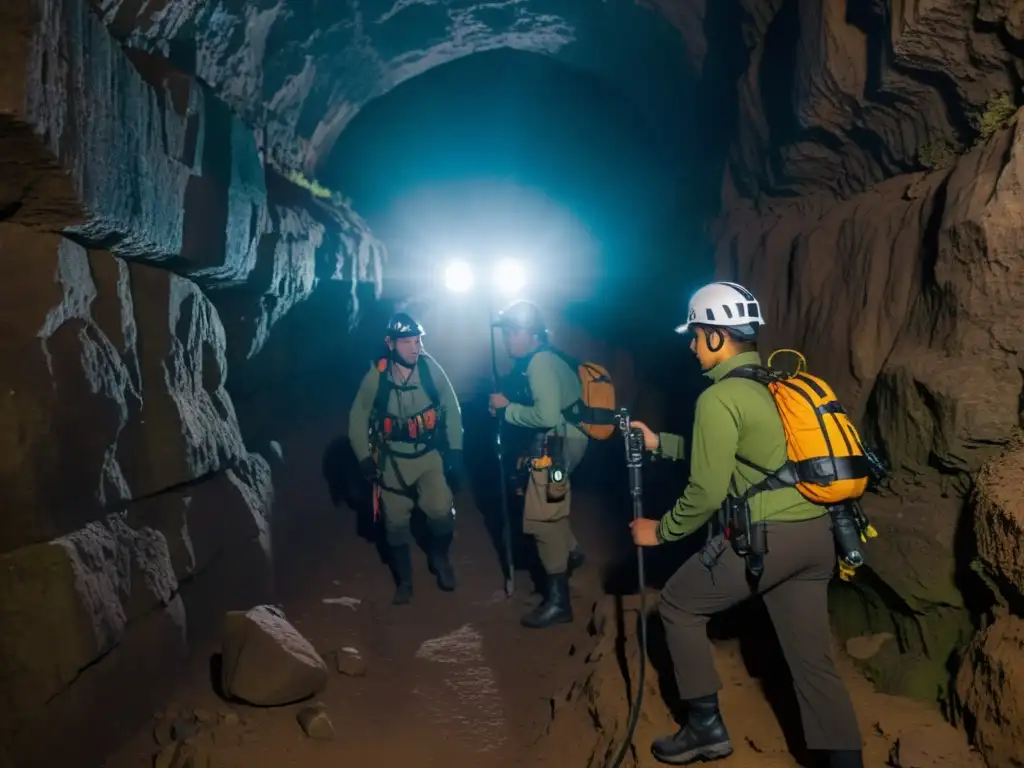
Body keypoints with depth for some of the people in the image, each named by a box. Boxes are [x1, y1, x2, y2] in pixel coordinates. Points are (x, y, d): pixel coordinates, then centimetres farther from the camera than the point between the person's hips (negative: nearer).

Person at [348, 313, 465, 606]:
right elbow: (358, 418, -4)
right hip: (393, 459, 1)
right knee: (396, 522, 9)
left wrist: (455, 450, -6)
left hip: (430, 454, 0)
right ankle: (404, 580, 30)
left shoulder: (430, 368, -15)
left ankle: (440, 559, 20)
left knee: (442, 511, -12)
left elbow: (451, 409, -5)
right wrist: (364, 458, -5)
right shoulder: (376, 376, -16)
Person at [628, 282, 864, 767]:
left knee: (679, 606, 13)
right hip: (816, 534, 8)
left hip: (766, 536, -8)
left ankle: (707, 729, 19)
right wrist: (659, 443, 26)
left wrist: (661, 531, 3)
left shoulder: (719, 398, -11)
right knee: (812, 659, 13)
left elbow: (707, 490, -12)